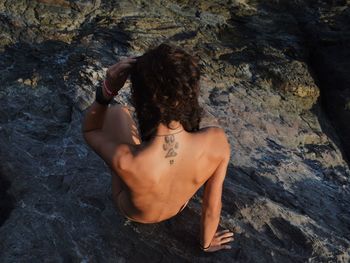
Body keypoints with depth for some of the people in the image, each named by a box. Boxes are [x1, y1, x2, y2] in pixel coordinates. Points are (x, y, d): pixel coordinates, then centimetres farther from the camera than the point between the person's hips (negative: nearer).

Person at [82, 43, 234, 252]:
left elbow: (90, 131, -20)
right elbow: (212, 205, -19)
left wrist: (107, 90, -36)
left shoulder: (124, 161, -45)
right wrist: (207, 242, 1)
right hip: (178, 208, 2)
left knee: (117, 112, 12)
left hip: (133, 213, -1)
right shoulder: (217, 142, -39)